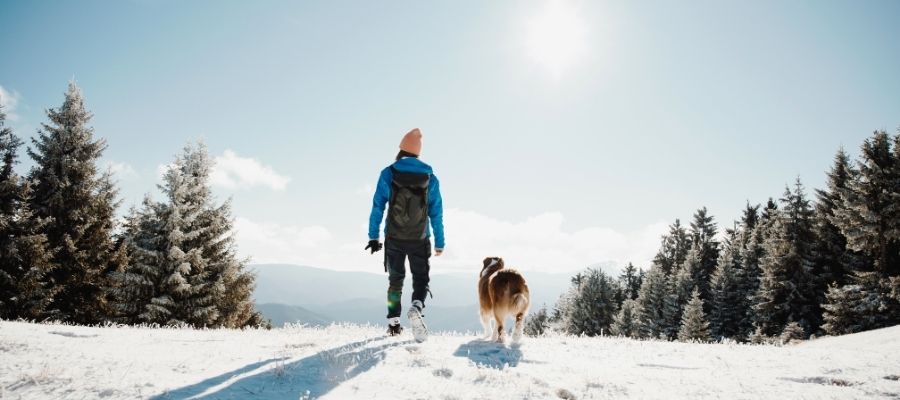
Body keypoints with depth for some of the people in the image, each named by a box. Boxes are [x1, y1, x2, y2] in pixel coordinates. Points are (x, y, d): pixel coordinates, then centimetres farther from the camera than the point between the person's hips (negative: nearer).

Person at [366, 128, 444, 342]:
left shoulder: (388, 173, -3)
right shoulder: (430, 178, 0)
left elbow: (378, 207, -4)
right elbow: (436, 214, 2)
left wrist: (373, 236, 2)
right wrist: (440, 243, 8)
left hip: (394, 239, 0)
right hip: (420, 240, 0)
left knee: (395, 280, 16)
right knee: (421, 279, 9)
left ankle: (393, 322, 14)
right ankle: (417, 307, -19)